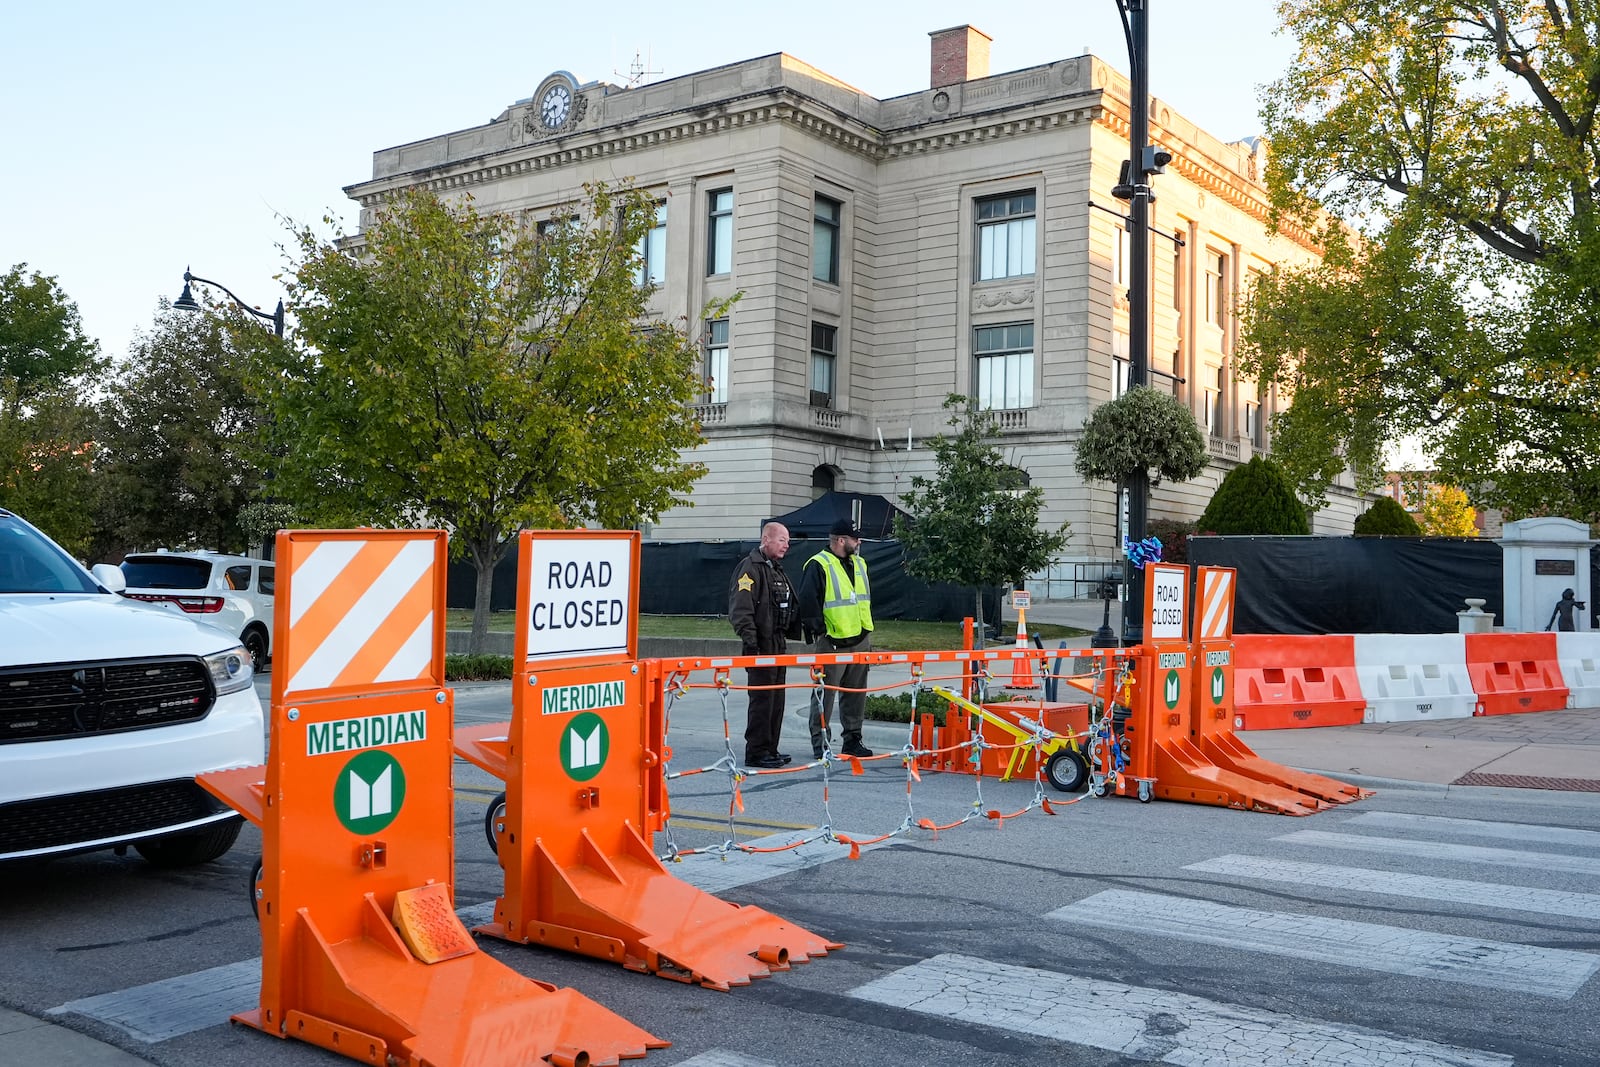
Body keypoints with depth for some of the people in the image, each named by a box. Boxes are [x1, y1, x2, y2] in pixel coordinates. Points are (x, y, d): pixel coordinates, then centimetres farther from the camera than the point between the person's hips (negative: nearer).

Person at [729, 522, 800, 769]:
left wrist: (792, 630, 21)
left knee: (776, 699, 12)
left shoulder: (776, 569, 19)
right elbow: (740, 610, -19)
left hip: (778, 645, 10)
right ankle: (756, 753, -2)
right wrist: (750, 641, -23)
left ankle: (770, 750, 20)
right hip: (762, 645, -10)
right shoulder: (750, 568, -12)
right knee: (762, 699, -7)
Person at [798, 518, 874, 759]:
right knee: (824, 694, -3)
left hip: (860, 640, 8)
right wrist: (818, 631, -17)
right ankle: (820, 743, 3)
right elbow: (808, 602, -15)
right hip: (831, 643, -7)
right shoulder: (818, 566, -11)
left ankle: (852, 739, 20)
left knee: (855, 694, 11)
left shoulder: (859, 564, 15)